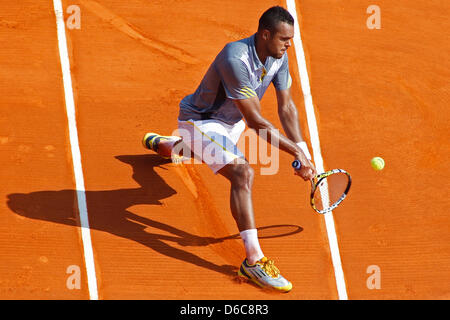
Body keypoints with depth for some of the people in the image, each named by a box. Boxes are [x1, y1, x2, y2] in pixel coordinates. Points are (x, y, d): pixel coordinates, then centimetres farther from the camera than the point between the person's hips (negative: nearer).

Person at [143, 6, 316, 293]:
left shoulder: (279, 56, -12)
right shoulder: (236, 60, -37)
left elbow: (286, 107, -6)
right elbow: (255, 121, -36)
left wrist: (303, 150, -17)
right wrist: (296, 151, -35)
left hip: (228, 122, 9)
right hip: (199, 121, -9)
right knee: (243, 173, -31)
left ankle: (160, 144, 75)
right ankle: (254, 260, -36)